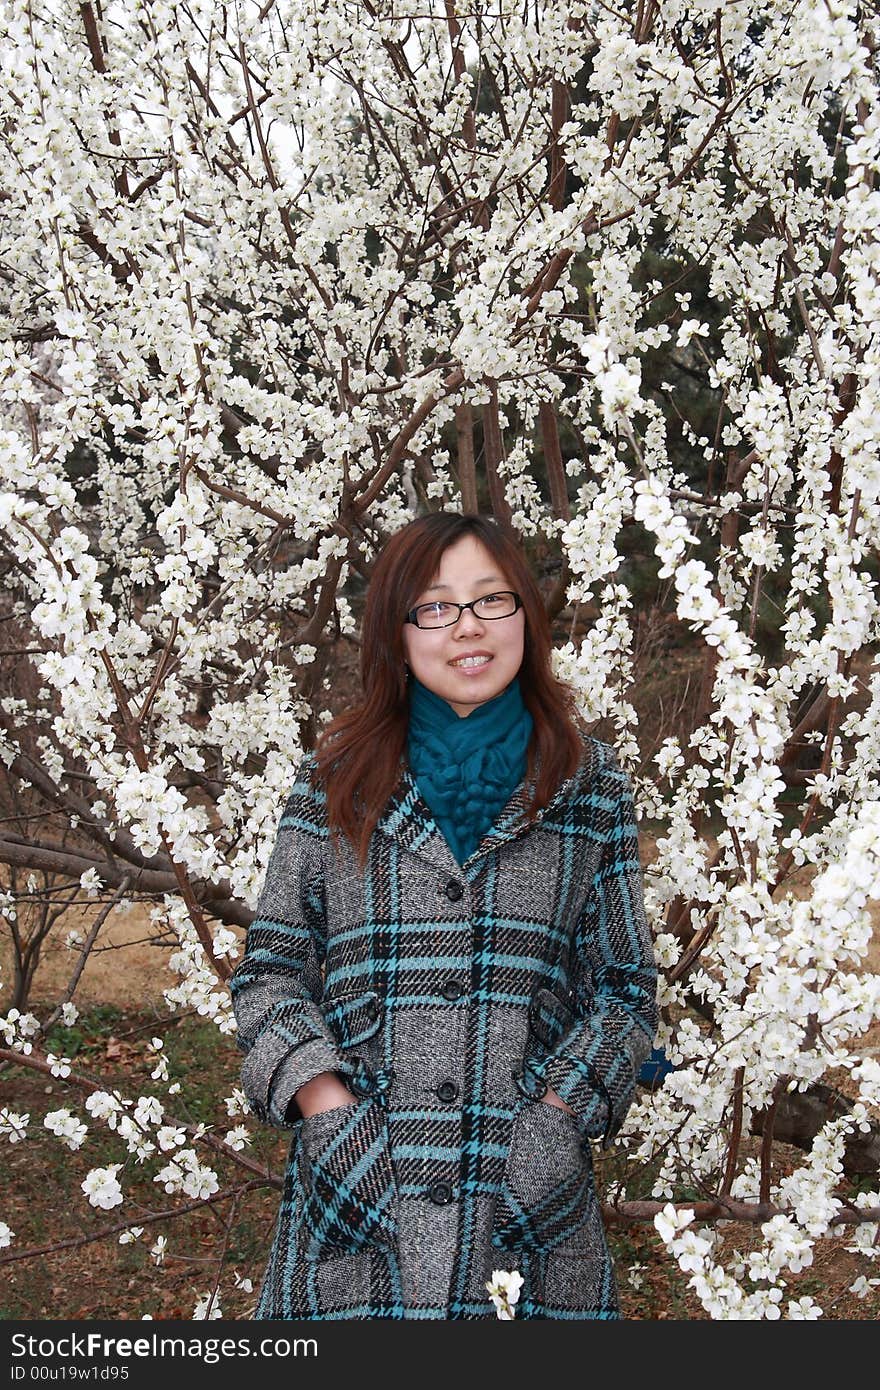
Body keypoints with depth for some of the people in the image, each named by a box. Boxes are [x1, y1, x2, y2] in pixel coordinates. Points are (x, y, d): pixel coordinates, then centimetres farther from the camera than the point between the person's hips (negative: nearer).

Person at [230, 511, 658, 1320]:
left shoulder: (590, 786, 5)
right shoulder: (335, 783, 4)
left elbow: (625, 984, 7)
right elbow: (269, 970, 5)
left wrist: (556, 1114, -7)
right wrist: (324, 1104, -9)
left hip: (532, 1195, 1)